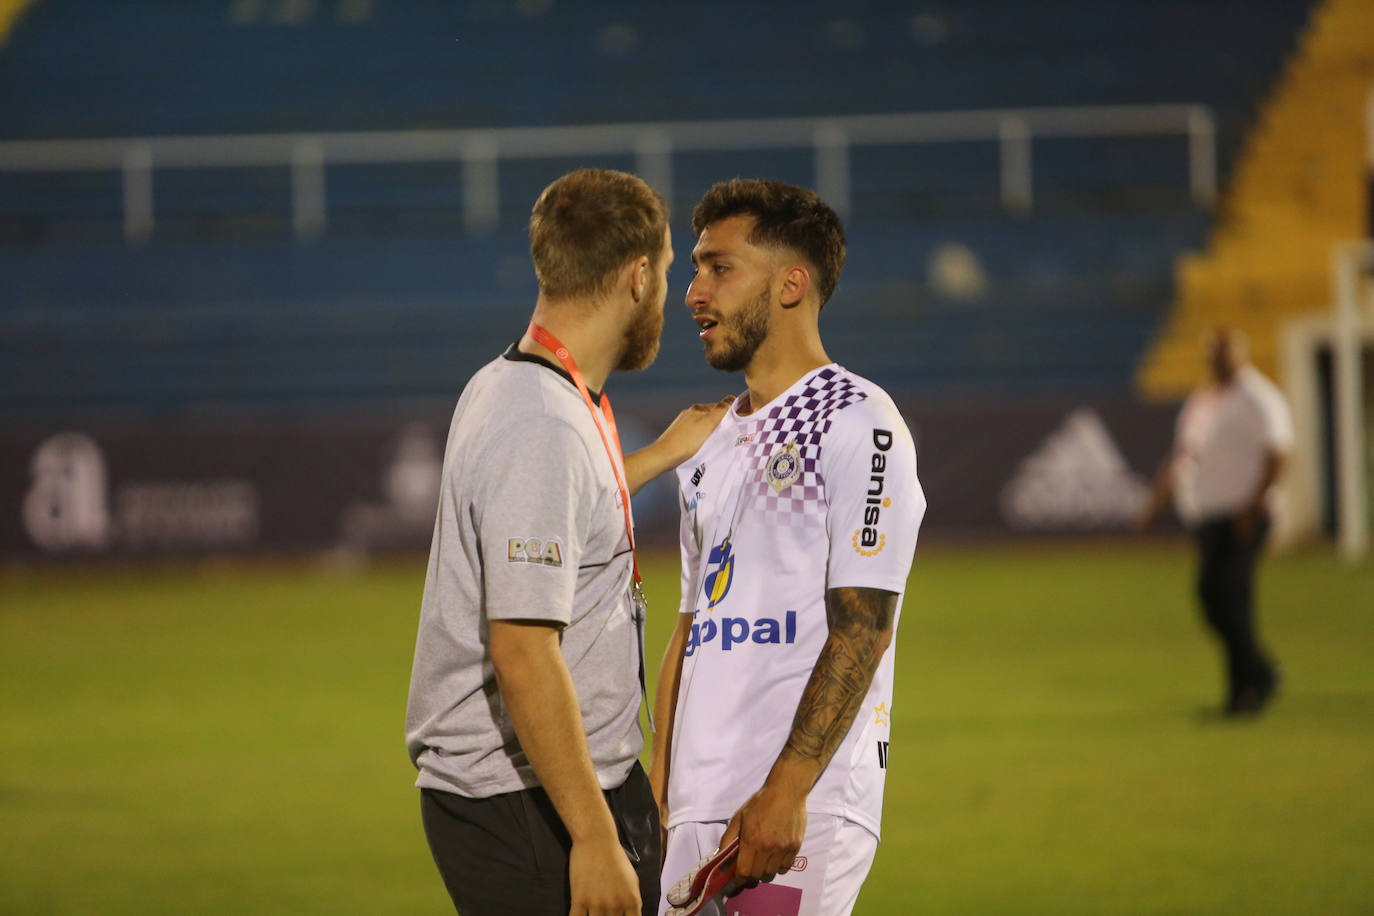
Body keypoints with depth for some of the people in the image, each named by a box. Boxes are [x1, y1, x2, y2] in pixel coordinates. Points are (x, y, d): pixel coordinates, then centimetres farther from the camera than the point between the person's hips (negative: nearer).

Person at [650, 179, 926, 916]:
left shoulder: (858, 425, -5)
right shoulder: (715, 445, 21)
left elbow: (861, 629, -12)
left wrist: (785, 792, -20)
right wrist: (654, 792, 13)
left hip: (803, 809, -7)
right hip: (697, 813, 8)